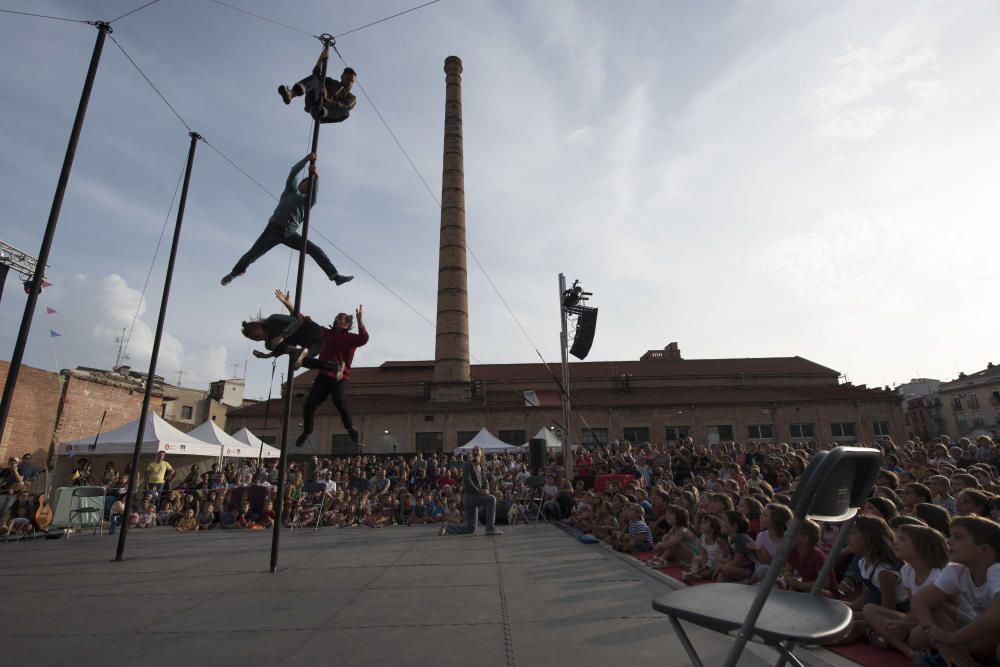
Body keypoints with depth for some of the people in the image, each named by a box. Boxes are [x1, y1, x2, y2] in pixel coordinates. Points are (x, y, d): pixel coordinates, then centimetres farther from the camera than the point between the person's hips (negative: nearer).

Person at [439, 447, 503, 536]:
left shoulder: (483, 468, 13)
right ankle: (490, 528, -20)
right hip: (469, 496, -8)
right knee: (492, 499, -25)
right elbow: (467, 482, -17)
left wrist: (486, 490, -9)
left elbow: (485, 483, 14)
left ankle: (447, 527, 22)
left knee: (470, 528, 11)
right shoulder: (468, 465, -9)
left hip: (474, 497, 8)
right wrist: (480, 492, -19)